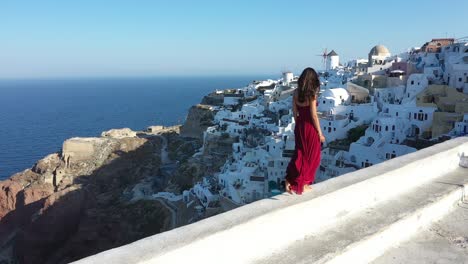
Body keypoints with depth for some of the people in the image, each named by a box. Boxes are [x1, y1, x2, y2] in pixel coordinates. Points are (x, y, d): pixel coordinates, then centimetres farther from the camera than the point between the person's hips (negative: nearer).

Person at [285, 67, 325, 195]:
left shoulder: (296, 92, 1)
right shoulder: (312, 94, -17)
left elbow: (294, 113, 7)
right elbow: (314, 116, -17)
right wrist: (320, 133, -8)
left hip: (299, 126, 6)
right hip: (310, 127, -6)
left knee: (299, 154, 19)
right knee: (310, 156, 10)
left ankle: (290, 180, 13)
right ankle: (302, 184, 17)